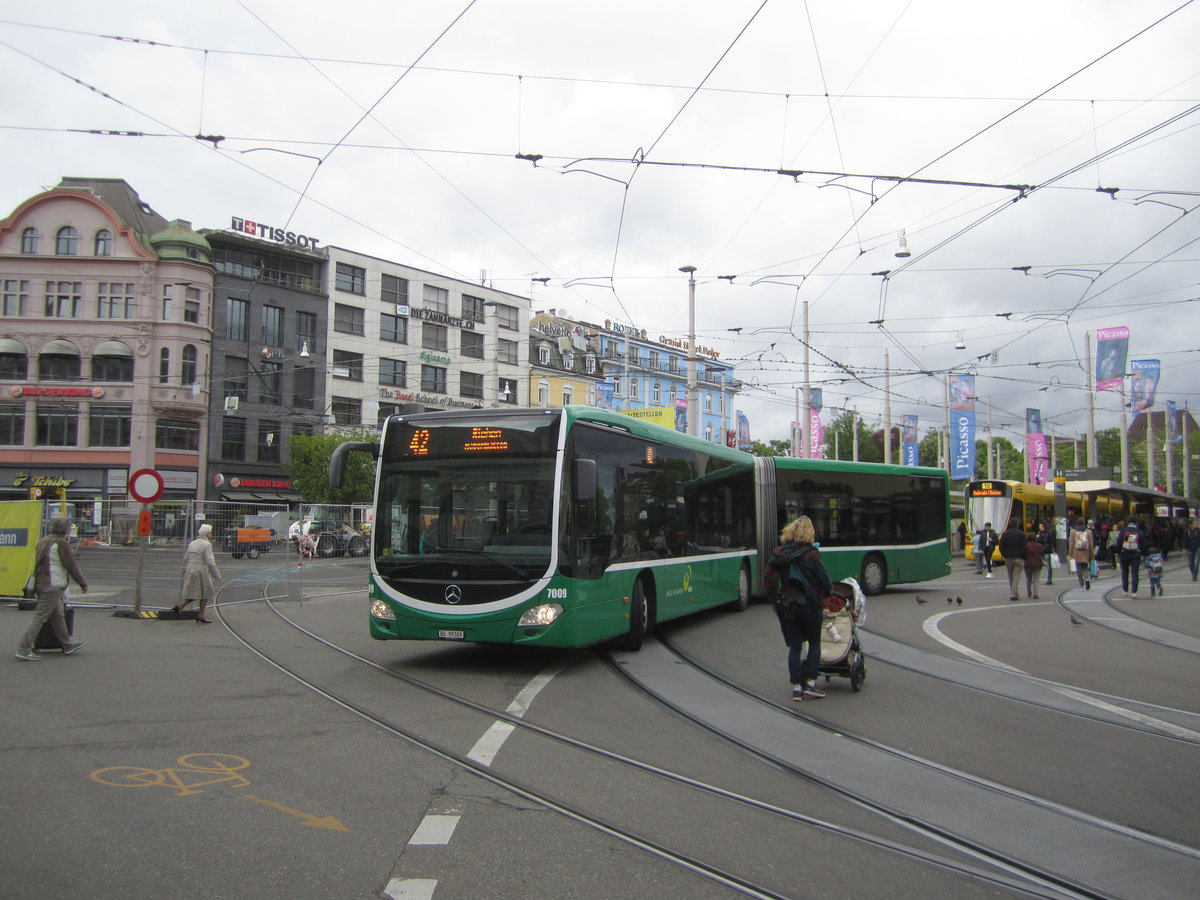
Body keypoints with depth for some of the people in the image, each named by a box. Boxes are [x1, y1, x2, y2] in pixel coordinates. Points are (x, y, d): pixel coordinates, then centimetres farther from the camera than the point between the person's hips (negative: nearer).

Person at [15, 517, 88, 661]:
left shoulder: (43, 542, 15)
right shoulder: (62, 544, -11)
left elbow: (38, 563, 19)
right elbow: (71, 566, -11)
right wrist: (83, 583, 0)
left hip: (41, 583, 9)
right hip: (53, 585, -9)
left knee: (57, 615, 18)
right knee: (40, 617, -7)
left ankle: (67, 644, 28)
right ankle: (24, 649, -9)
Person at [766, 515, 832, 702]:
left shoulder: (778, 554, 3)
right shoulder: (811, 554, -9)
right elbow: (823, 579, -5)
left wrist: (775, 601, 14)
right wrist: (828, 591, 15)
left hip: (784, 604, 3)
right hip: (808, 604, -3)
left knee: (794, 646, 8)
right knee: (814, 642, 13)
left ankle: (796, 687, 5)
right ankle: (810, 683, 7)